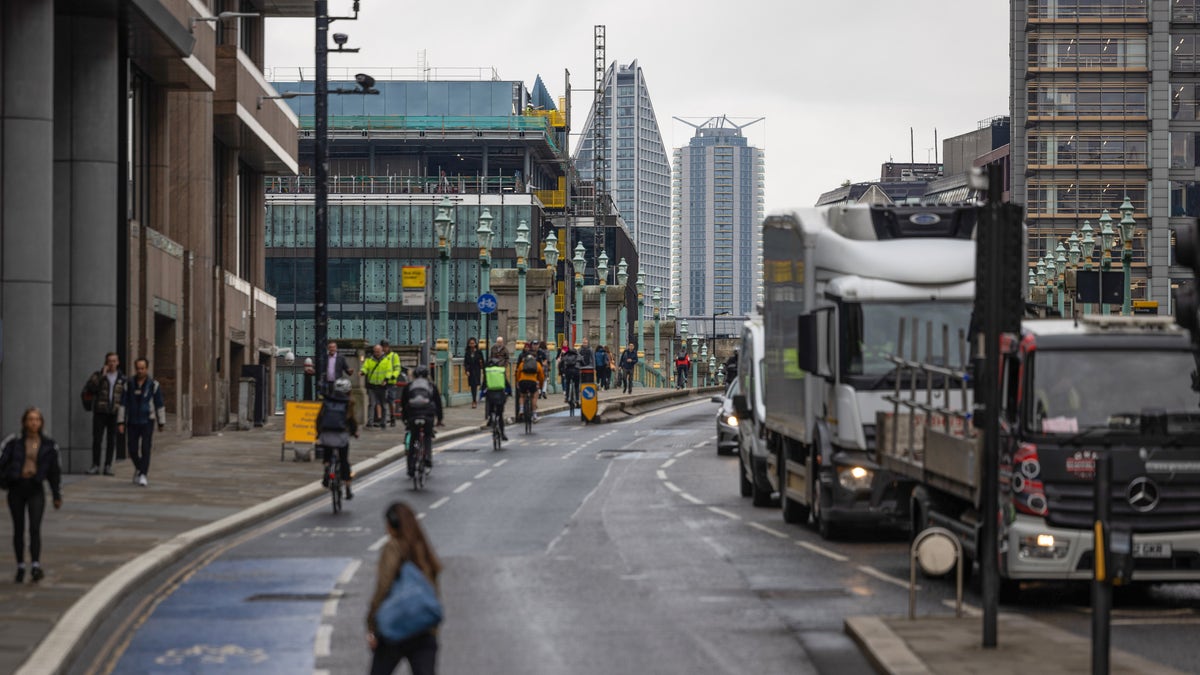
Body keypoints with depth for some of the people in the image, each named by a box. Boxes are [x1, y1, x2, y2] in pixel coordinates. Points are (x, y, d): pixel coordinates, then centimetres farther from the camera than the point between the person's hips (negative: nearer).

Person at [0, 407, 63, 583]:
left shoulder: (49, 444, 3)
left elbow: (55, 471, 11)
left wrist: (57, 495, 13)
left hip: (35, 489, 0)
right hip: (16, 487, 0)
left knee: (35, 527, -13)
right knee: (18, 529, 7)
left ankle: (36, 565, -18)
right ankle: (20, 567, 15)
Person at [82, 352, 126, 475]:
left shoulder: (122, 378, 9)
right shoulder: (98, 375, 4)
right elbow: (88, 389, -12)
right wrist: (102, 376, -14)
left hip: (115, 414, 1)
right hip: (100, 413, -1)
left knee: (112, 441, 3)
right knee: (97, 439, -3)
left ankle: (108, 466, 9)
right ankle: (95, 466, 4)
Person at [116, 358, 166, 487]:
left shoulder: (153, 385, -2)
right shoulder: (129, 385, 3)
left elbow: (160, 405, 3)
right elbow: (123, 404, 5)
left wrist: (161, 423, 3)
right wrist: (120, 422, 0)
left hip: (147, 422, -2)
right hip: (132, 422, 2)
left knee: (145, 449, -11)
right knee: (133, 450, 4)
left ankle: (143, 475, -11)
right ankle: (139, 468, 31)